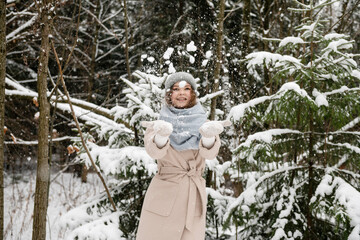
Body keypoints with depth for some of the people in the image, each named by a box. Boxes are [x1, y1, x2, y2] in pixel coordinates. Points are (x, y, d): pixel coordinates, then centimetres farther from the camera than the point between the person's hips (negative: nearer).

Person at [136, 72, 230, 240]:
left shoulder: (202, 124, 8)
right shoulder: (158, 125, 6)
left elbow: (210, 152, -13)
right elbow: (154, 151, -16)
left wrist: (208, 136, -36)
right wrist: (162, 134, -38)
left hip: (193, 198, 1)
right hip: (163, 196, -1)